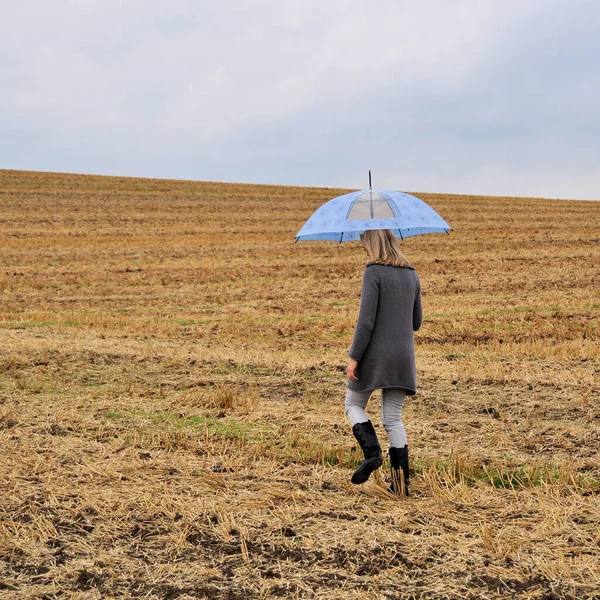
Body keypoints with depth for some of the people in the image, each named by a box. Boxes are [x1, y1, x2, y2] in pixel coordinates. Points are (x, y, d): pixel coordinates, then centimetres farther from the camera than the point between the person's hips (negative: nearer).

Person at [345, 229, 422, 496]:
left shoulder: (374, 272, -10)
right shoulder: (412, 274, 10)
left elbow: (366, 320, -16)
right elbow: (417, 321, 15)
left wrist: (354, 357, -11)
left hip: (375, 354, -6)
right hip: (403, 356, 6)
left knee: (354, 405, 15)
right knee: (393, 419, 10)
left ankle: (372, 452, -5)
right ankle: (401, 482, 6)